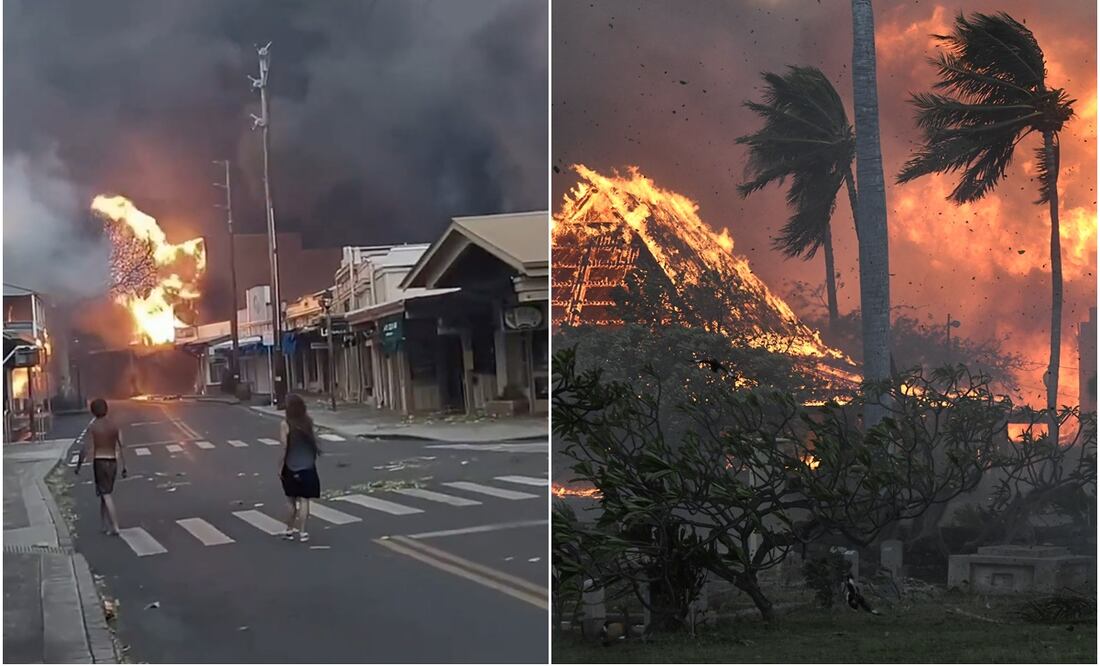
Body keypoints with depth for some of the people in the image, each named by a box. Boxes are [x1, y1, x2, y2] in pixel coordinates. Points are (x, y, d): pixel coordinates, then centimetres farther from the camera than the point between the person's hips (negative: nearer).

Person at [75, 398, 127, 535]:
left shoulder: (92, 427, -8)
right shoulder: (114, 424, 3)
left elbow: (86, 449, -10)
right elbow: (121, 447, 2)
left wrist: (79, 465, 2)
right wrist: (124, 466, 6)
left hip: (99, 461, -4)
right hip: (112, 461, 4)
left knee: (106, 495, -4)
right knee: (105, 493, 17)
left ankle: (115, 527, -11)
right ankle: (105, 525, 19)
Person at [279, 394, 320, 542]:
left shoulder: (285, 424, -12)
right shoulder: (308, 421, -3)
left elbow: (284, 447, -12)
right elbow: (314, 440, 4)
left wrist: (280, 467, -5)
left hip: (291, 468, -2)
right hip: (308, 467, 2)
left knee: (292, 501, 12)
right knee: (304, 500, 4)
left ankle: (290, 530, 20)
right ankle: (302, 532, 3)